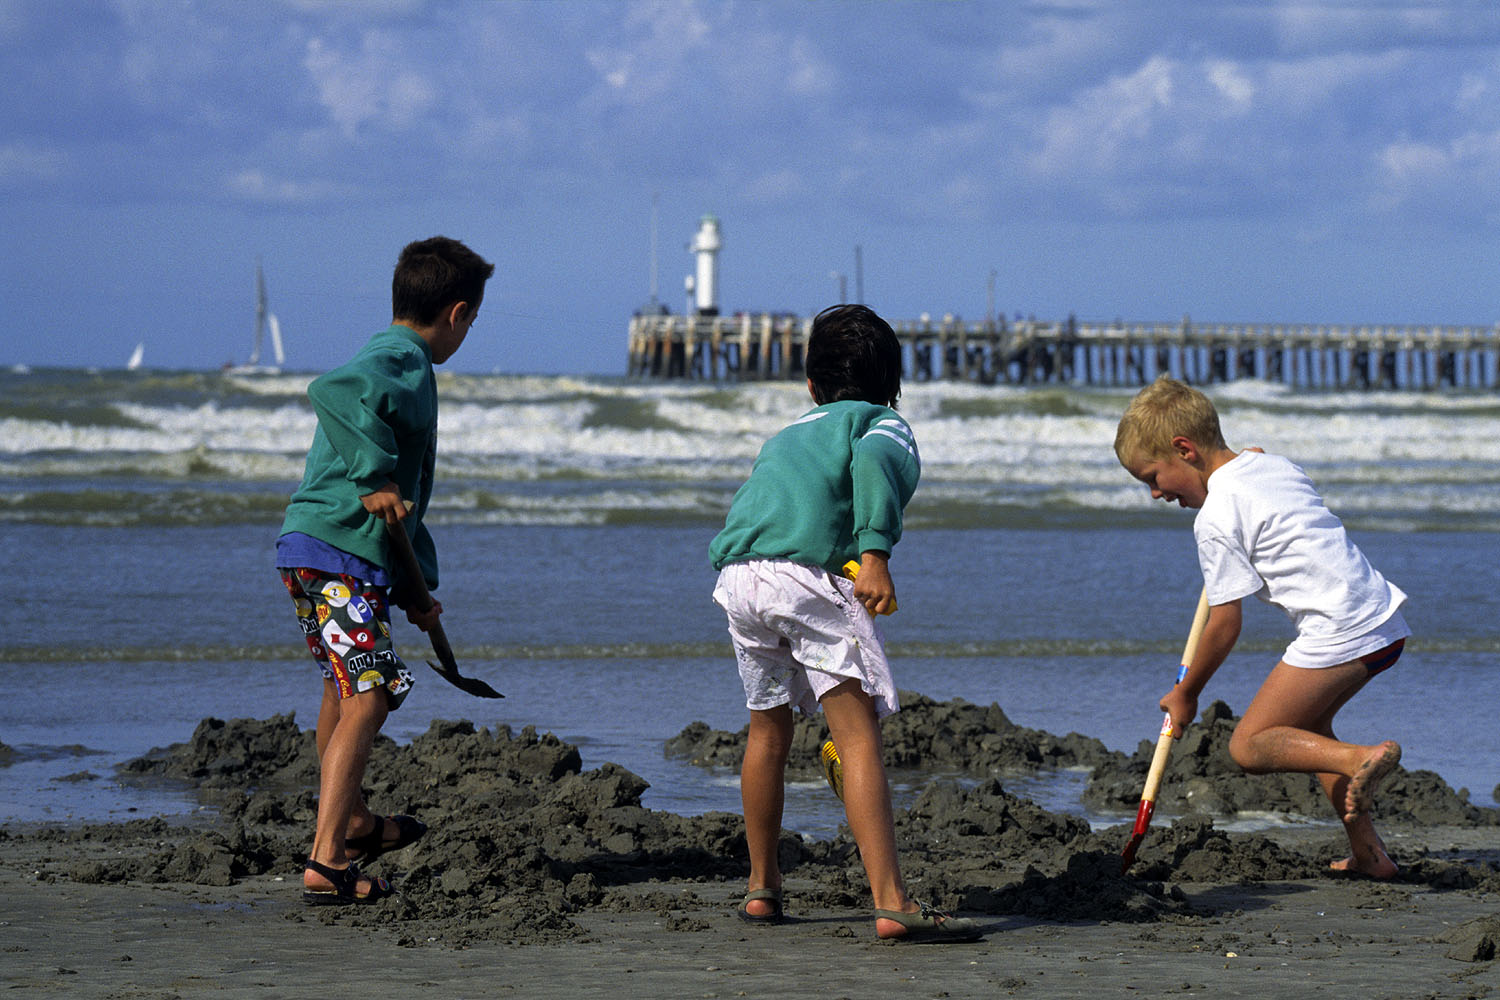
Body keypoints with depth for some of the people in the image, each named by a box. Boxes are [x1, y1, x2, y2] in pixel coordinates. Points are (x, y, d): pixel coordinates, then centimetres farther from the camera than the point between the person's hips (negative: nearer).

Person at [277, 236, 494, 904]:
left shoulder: (397, 363, 22)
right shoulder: (401, 362, -10)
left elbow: (406, 499, 28)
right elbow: (332, 392, -35)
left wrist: (417, 588, 27)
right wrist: (377, 478, -32)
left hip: (308, 548, 11)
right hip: (341, 553, -11)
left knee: (345, 687, 28)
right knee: (367, 697, -16)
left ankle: (350, 822, 48)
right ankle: (325, 864, -25)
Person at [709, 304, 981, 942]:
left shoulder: (788, 434, 36)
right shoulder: (887, 426, 17)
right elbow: (872, 462, -9)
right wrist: (875, 556, -19)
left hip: (736, 577, 6)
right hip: (810, 570, -6)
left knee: (768, 727, 25)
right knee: (859, 733, -9)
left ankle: (762, 888, 36)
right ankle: (891, 904, -20)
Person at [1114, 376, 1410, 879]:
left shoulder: (1216, 519, -7)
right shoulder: (1277, 465, 17)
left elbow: (1224, 624, -3)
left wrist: (1185, 694, 9)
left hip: (1339, 631, -9)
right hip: (1386, 619, 9)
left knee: (1249, 747, -1)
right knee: (1303, 726, 26)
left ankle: (1360, 759, -22)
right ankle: (1368, 852, 18)